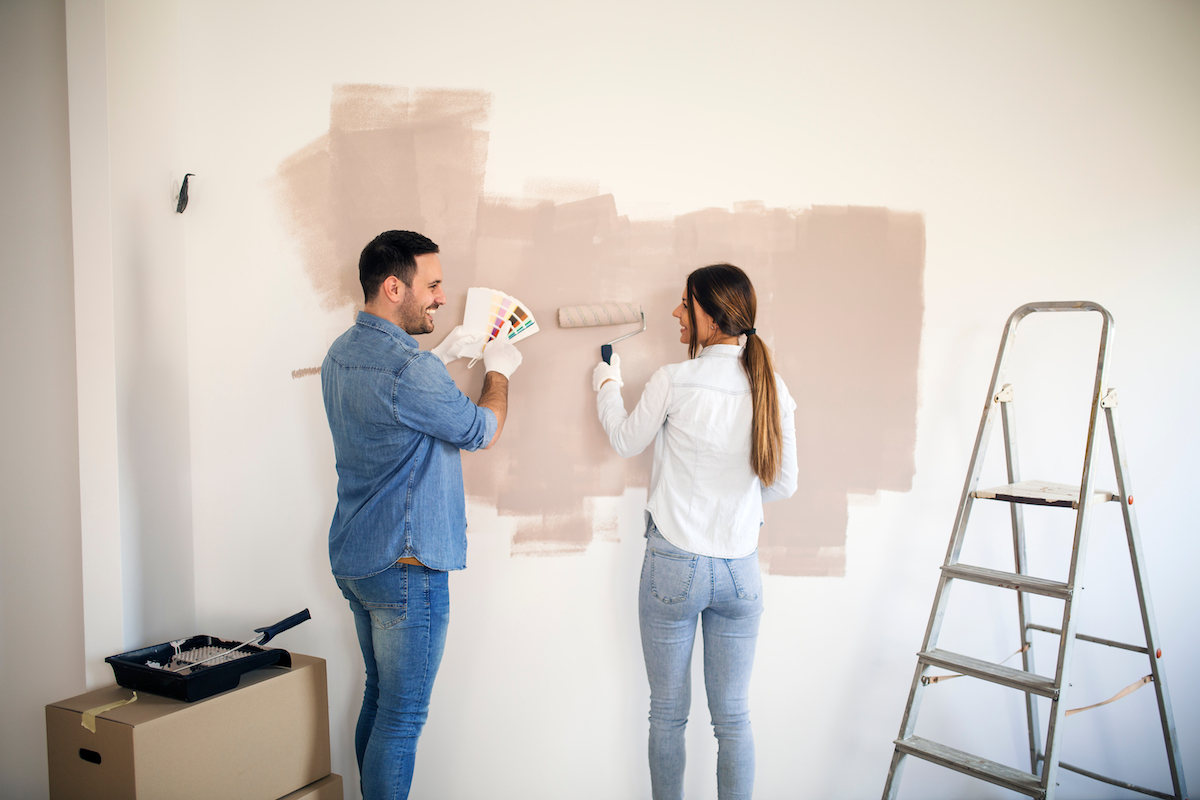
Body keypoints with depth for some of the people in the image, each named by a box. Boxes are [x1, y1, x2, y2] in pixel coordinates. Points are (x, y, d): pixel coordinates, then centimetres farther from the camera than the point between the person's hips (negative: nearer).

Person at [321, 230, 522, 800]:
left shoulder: (342, 354, 8)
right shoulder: (409, 369, -23)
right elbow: (483, 432, -9)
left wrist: (441, 355, 23)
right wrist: (498, 370, 8)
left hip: (353, 560, 10)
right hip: (405, 566, -10)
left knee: (380, 699, 20)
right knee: (403, 717, 2)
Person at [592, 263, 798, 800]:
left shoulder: (674, 381, -13)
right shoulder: (772, 388, -3)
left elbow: (626, 442, 4)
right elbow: (784, 484, 4)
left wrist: (607, 386, 22)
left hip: (673, 563, -3)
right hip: (741, 568, 3)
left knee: (668, 714, 13)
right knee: (733, 717, 14)